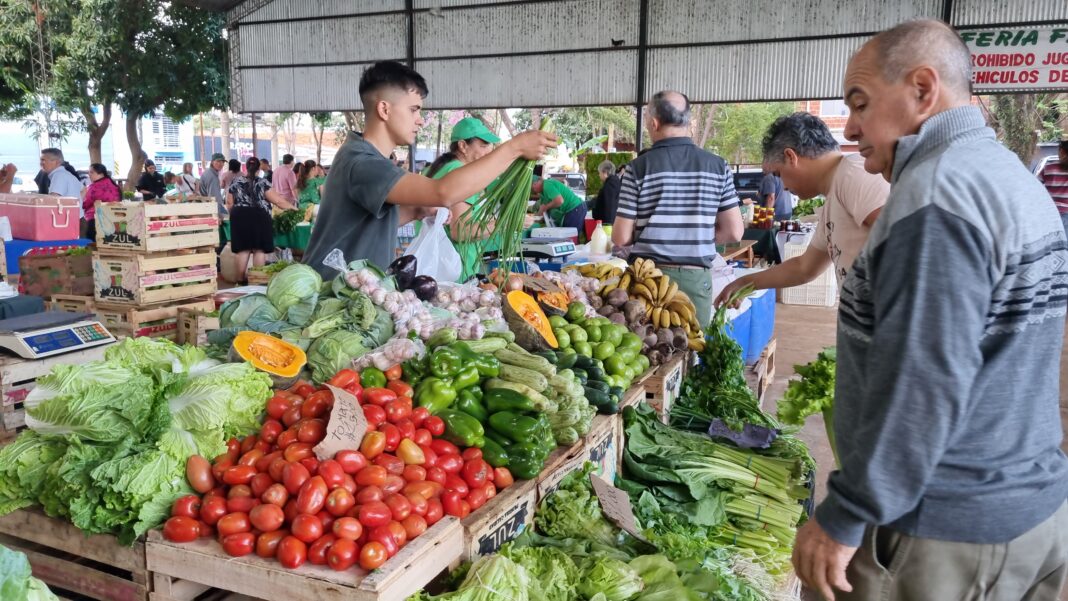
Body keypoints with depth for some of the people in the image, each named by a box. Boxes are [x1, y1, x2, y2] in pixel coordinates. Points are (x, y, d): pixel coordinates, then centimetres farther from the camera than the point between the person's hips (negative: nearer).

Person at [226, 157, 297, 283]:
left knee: (242, 249, 6)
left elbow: (229, 203, 9)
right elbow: (277, 200, -7)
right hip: (259, 217, -3)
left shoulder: (235, 182, 5)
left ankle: (241, 279, 9)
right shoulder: (262, 182, -4)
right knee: (259, 250, 3)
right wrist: (294, 208, 4)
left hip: (240, 217, 3)